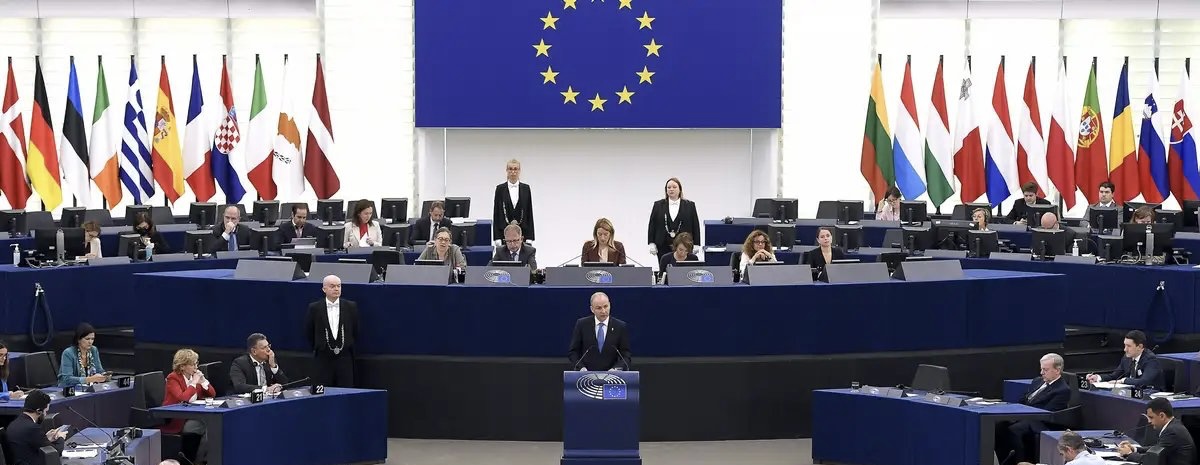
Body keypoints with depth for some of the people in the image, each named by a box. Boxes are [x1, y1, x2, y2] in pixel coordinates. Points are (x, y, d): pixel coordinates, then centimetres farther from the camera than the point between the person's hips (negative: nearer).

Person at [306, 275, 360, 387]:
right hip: (323, 360, -1)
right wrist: (316, 348, 10)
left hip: (345, 358, 1)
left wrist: (349, 347, 10)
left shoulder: (351, 307, 3)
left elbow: (356, 331, 10)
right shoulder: (314, 308, 0)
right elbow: (309, 333, 9)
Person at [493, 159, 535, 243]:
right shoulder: (500, 188, 1)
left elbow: (529, 212, 4)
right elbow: (496, 212, 0)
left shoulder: (526, 188, 4)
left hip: (522, 230, 1)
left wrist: (530, 237, -1)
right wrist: (497, 237, -6)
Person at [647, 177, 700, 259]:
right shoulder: (658, 205, 8)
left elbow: (695, 226, 5)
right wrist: (651, 243, 0)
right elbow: (652, 225, 8)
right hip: (663, 247, 1)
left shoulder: (689, 205, 6)